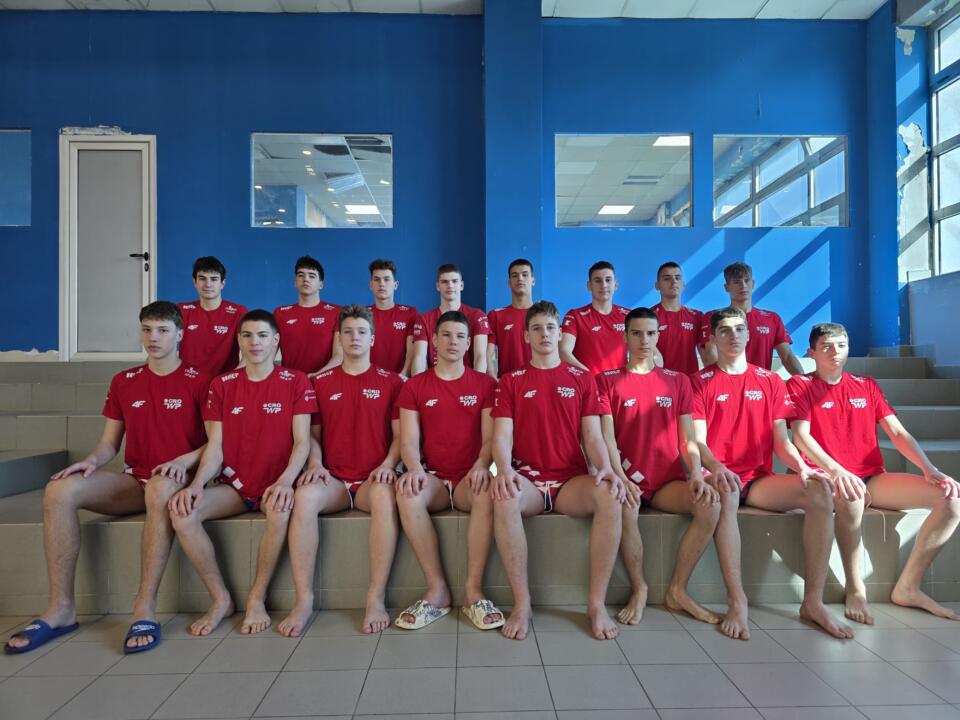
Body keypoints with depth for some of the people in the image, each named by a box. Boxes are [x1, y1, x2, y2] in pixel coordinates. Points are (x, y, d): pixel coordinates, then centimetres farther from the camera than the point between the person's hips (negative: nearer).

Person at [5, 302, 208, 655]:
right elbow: (109, 443, 15)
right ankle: (61, 607, -14)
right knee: (59, 490, -20)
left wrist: (184, 460, -21)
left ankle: (145, 609, -35)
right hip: (133, 480, 5)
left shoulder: (198, 381, -1)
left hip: (175, 480, -5)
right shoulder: (123, 382, 14)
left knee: (160, 489, -41)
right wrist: (92, 460, -7)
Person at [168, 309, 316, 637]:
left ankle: (257, 599, -14)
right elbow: (215, 446, 4)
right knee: (181, 510, -24)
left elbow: (302, 441, -6)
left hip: (275, 485, -3)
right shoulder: (222, 385, 9)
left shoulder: (295, 382, 1)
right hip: (232, 485, 3)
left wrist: (285, 480, -24)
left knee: (281, 509, -37)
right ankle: (220, 598, -8)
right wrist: (197, 484, -15)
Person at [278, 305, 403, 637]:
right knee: (305, 495, -32)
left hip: (373, 479, -1)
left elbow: (400, 435, 5)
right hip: (333, 479, 2)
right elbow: (313, 434, 14)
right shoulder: (321, 382, 14)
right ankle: (303, 600, -25)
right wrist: (315, 463, -5)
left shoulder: (391, 382, 9)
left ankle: (376, 598, -29)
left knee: (385, 495, -37)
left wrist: (388, 464, -12)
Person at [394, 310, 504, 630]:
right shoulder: (414, 386, 10)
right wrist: (415, 468, -21)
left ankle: (473, 590, -25)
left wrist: (480, 465, -21)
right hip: (433, 479, 1)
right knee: (407, 492, -33)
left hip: (470, 479, -1)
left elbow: (490, 437, 1)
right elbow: (409, 440, 1)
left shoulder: (485, 384, 9)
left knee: (488, 491, -36)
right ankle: (437, 589, -23)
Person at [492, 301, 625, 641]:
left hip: (572, 479, 1)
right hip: (528, 479, -1)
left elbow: (592, 435, 6)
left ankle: (596, 603, -20)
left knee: (609, 496, -32)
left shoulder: (582, 379, 14)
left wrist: (605, 468, -16)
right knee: (504, 497, -36)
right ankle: (522, 603, -23)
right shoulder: (511, 382, 11)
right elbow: (501, 436, 0)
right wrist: (504, 469, -23)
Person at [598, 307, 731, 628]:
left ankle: (677, 590, -8)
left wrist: (696, 475, -10)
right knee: (626, 505, -36)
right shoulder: (607, 380, 6)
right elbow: (607, 436, -4)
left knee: (711, 504, -25)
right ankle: (638, 589, -12)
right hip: (628, 480, -3)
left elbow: (688, 438, 8)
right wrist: (620, 477, -20)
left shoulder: (678, 381, 14)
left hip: (668, 481, 3)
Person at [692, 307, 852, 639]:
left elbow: (781, 440, 9)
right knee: (725, 492, -38)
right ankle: (737, 602, -32)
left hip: (759, 479, 4)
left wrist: (801, 466, -12)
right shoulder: (700, 382, 4)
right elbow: (698, 442, -5)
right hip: (720, 478, -4)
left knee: (819, 491, -22)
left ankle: (813, 601, -16)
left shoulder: (771, 381, 15)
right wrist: (716, 468, -26)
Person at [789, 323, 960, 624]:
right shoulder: (800, 385, 2)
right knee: (850, 493, -40)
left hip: (873, 479, 6)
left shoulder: (866, 386, 17)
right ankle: (855, 589, -23)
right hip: (829, 478, -5)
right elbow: (801, 436, -11)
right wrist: (835, 470, -28)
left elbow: (898, 433, 11)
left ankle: (908, 587, -5)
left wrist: (930, 470, -5)